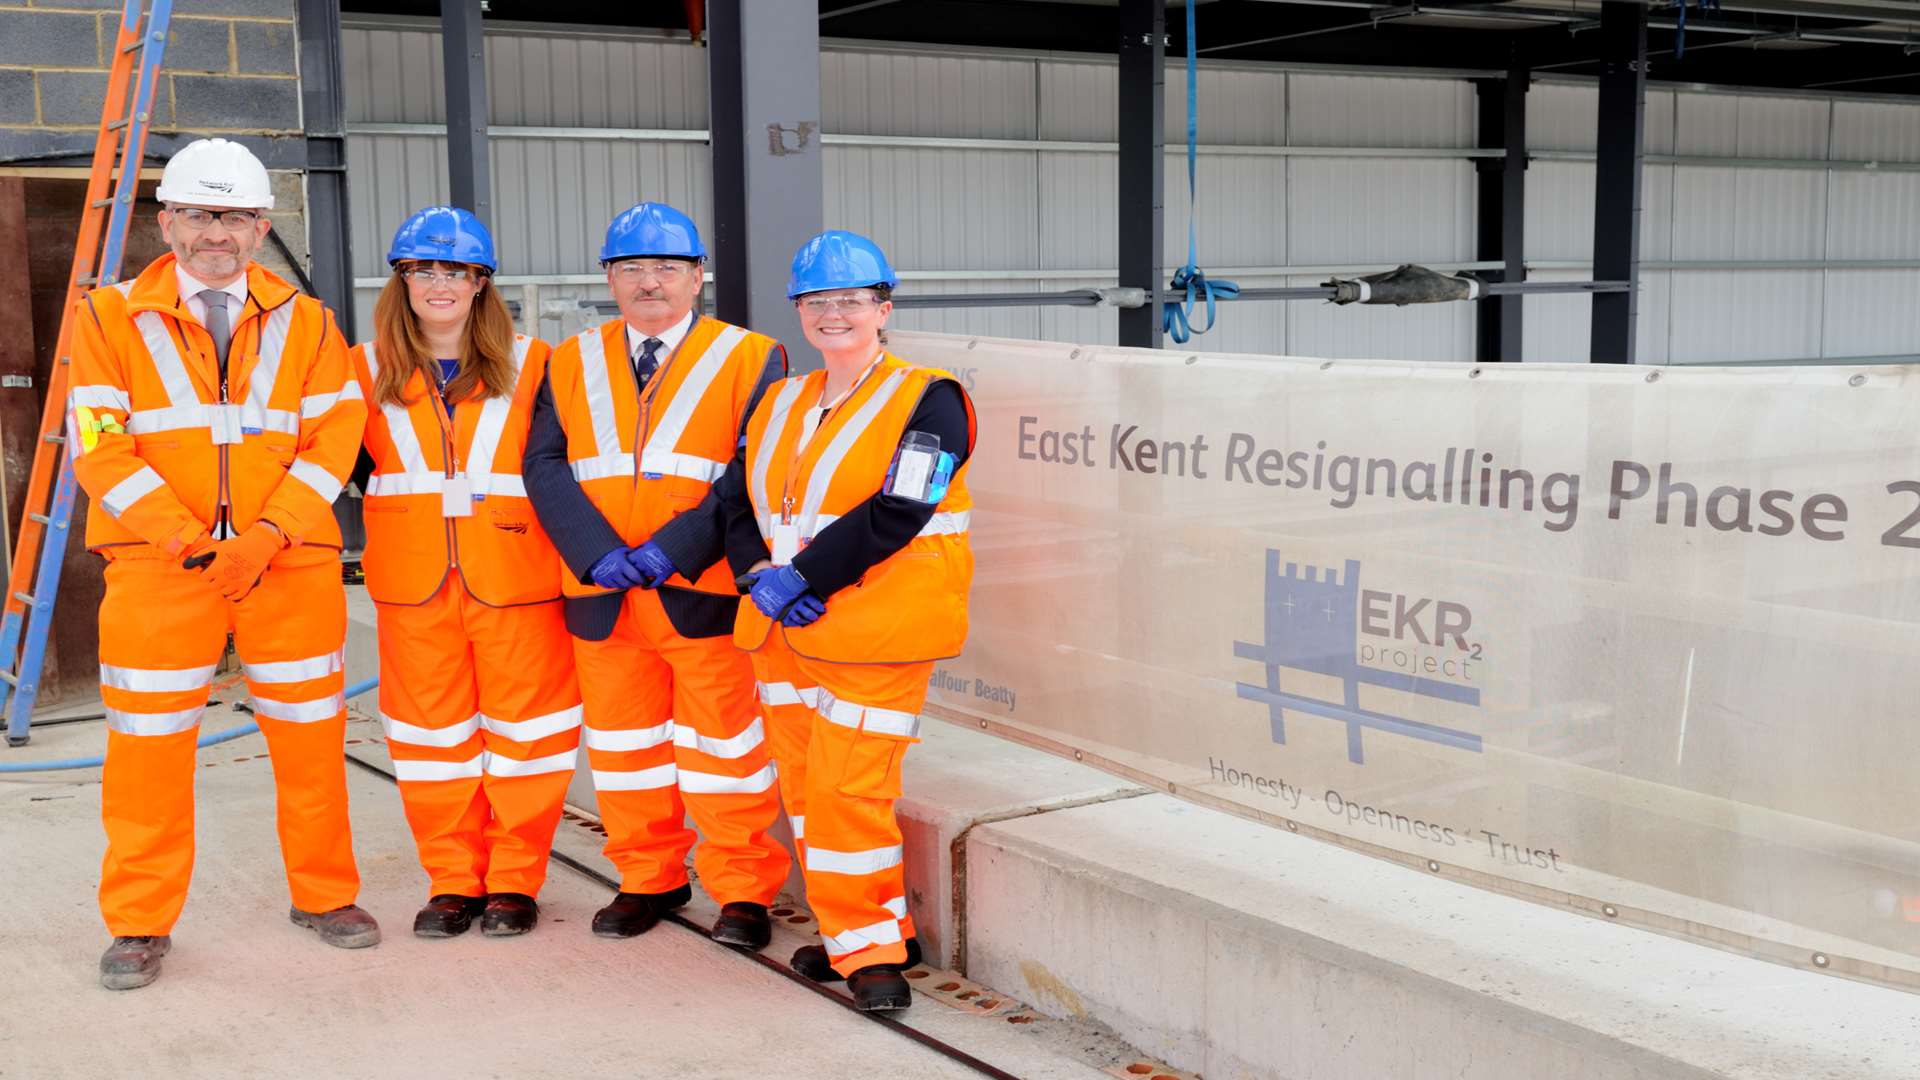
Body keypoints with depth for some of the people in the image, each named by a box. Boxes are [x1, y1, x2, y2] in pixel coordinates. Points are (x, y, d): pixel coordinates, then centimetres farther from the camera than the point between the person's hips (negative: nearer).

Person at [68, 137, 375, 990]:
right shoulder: (111, 317, 6)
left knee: (310, 735, 6)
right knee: (149, 745, 2)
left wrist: (268, 536, -12)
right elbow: (99, 446, -2)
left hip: (292, 565, 1)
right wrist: (185, 539, -13)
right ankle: (141, 924, 16)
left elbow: (332, 439, 2)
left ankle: (324, 894, 23)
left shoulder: (304, 322, 9)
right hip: (158, 567, -1)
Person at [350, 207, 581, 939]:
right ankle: (452, 882, 18)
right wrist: (410, 512, 0)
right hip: (413, 584, 2)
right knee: (430, 731, 7)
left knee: (523, 726, 3)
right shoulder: (366, 371, 7)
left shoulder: (530, 366, 3)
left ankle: (515, 881, 15)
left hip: (517, 579, -2)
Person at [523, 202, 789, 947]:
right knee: (621, 741, 13)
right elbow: (543, 465, 1)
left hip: (708, 592, -3)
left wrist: (674, 548, -18)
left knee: (722, 744, 3)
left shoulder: (750, 360, 1)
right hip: (603, 597, 4)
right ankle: (648, 880, 28)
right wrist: (597, 552, -14)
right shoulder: (571, 364, 11)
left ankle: (745, 893, 15)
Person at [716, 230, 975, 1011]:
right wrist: (760, 577, -7)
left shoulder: (926, 400, -6)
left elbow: (896, 513, -17)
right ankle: (860, 932, 27)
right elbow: (736, 502, 12)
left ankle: (870, 946, 5)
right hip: (784, 628, 7)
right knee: (806, 785, 13)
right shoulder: (780, 405, 15)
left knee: (849, 788, -10)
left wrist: (802, 577, -17)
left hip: (874, 633, -7)